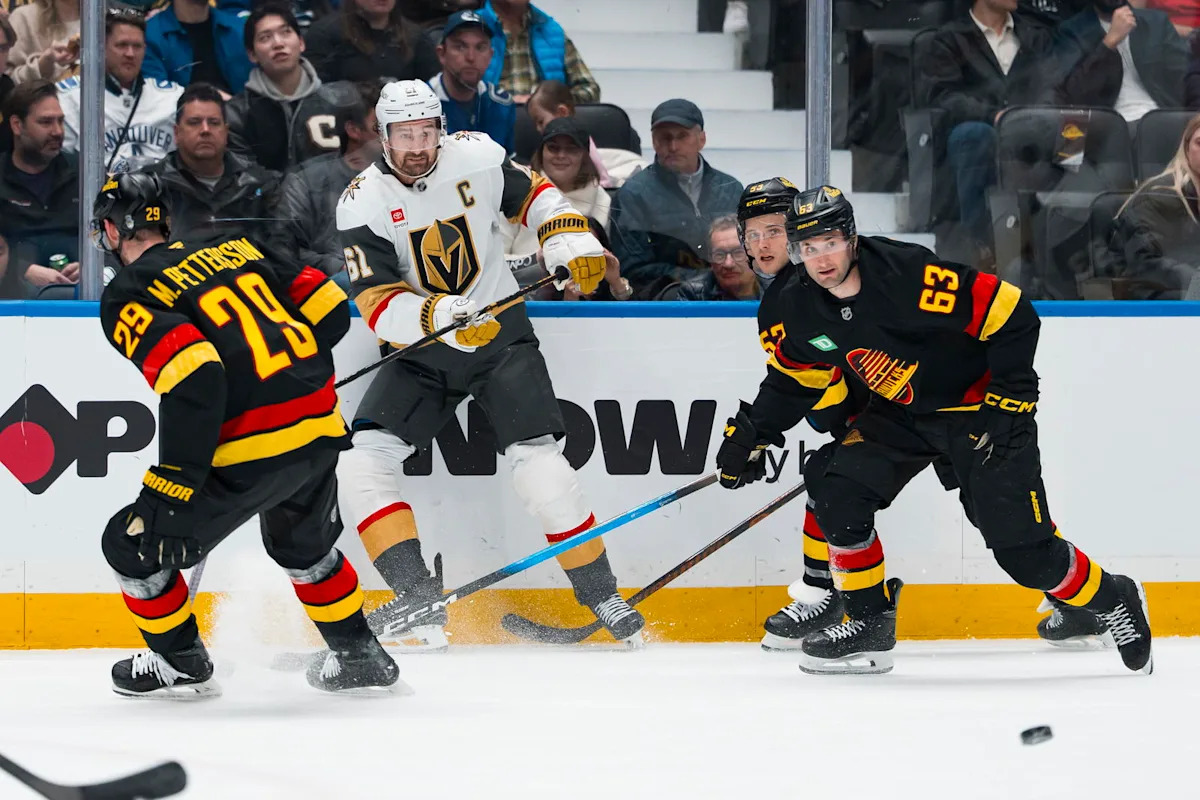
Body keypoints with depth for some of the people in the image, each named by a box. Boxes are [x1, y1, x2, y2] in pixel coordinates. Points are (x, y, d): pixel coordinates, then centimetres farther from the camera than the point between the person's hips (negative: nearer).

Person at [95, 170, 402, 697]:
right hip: (321, 432, 7)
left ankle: (181, 664, 24)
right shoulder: (233, 249, 16)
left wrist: (169, 488, -19)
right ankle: (359, 656, 41)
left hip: (253, 454, -7)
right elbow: (329, 308, 13)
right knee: (303, 545, 35)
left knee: (133, 545, 12)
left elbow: (193, 376, -20)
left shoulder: (127, 297, -5)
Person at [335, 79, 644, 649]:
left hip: (500, 337, -1)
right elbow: (379, 306, -19)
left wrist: (572, 247, -6)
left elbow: (535, 197, 10)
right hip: (421, 351, 1)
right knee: (362, 461, -17)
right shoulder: (364, 202, -12)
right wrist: (438, 315, -36)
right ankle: (420, 602, -19)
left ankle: (601, 597, -1)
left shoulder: (476, 158, -9)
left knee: (537, 463, -15)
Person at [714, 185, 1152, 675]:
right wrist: (751, 431, 1)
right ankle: (870, 624, 5)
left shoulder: (909, 275, -31)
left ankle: (1114, 600, 17)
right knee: (839, 500, -12)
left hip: (978, 408, -6)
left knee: (1023, 550, -8)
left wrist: (1009, 397, -23)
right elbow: (794, 378, 10)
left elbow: (1013, 315, -26)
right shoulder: (801, 305, -9)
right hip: (898, 413, 6)